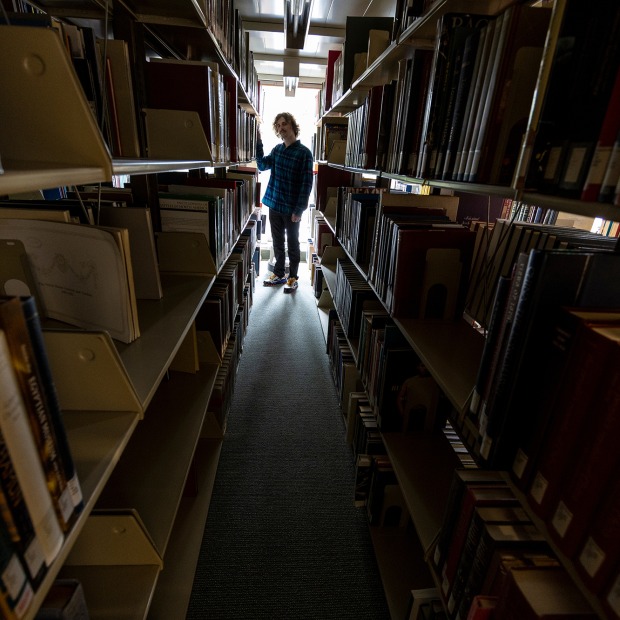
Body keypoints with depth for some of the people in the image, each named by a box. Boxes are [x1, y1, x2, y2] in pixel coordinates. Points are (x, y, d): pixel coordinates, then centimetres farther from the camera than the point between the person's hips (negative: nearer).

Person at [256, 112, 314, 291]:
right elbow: (262, 165, 4)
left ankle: (293, 277, 21)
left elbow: (306, 184, -13)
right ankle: (279, 273, 29)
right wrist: (258, 143, -6)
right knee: (277, 242, 14)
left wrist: (299, 210, -17)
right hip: (274, 205, 6)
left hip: (291, 208, -5)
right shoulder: (277, 149, 9)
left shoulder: (304, 152, -10)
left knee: (292, 244, 8)